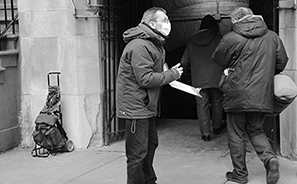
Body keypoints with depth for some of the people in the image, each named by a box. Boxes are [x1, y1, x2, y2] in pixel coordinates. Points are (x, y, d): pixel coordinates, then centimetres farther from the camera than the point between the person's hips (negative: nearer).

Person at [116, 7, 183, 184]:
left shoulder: (155, 45, 14)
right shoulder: (139, 46, -21)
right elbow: (145, 79, -26)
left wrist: (169, 73, -1)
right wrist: (172, 74, -15)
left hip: (147, 106, 11)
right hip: (136, 107, -11)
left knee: (151, 144, 23)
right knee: (138, 154, -4)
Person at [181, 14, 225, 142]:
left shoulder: (192, 41, 8)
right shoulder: (218, 39, -2)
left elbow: (184, 62, 11)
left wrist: (185, 70, 30)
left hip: (198, 80, 1)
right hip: (216, 78, -1)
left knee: (202, 105, 4)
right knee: (217, 102, 16)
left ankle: (205, 133, 4)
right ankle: (217, 126, 31)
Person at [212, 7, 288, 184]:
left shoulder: (231, 38, -12)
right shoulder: (272, 36, 1)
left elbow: (218, 59, 2)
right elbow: (281, 63, 9)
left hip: (237, 95, -4)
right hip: (262, 95, 4)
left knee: (236, 134, 11)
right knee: (256, 130, 20)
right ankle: (270, 158, -4)